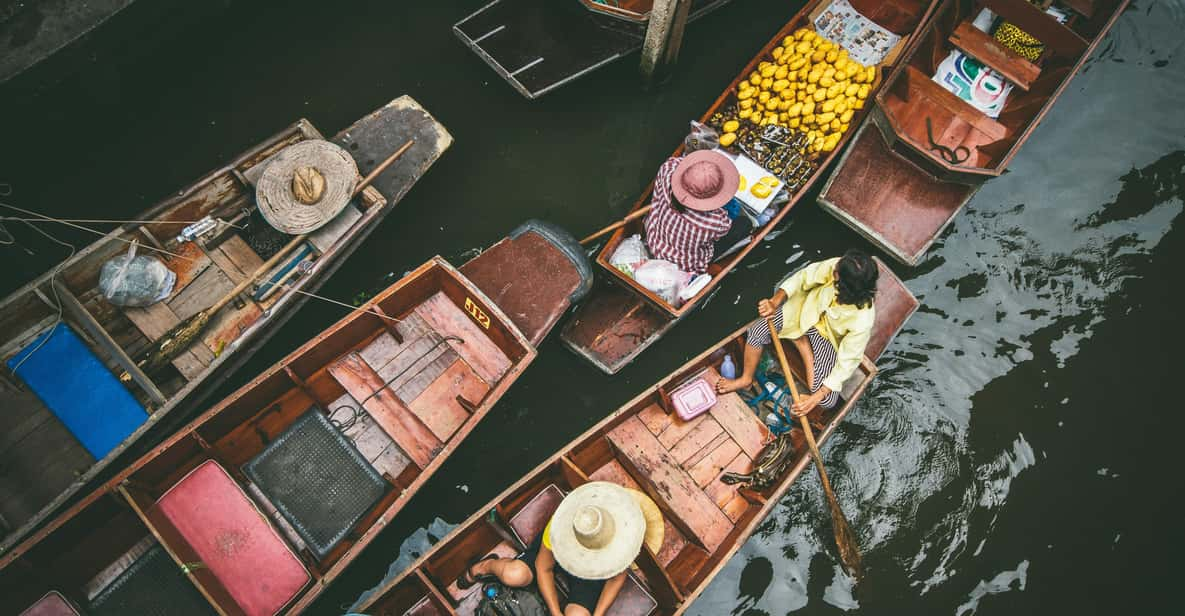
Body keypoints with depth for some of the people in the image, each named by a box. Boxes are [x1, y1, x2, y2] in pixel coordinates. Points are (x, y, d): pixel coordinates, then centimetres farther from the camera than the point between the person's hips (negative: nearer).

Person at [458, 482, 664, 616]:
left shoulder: (622, 534, -33)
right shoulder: (559, 526, -37)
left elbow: (617, 577, -13)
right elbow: (543, 567, -19)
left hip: (591, 572, 1)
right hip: (557, 553, 0)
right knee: (515, 575, -29)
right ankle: (489, 565, 7)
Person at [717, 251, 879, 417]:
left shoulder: (863, 321, -37)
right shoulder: (836, 266, -33)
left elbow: (847, 362, -28)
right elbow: (803, 277, -16)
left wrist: (816, 398, -28)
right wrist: (775, 301, -30)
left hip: (827, 336, -2)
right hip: (806, 307, 3)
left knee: (828, 400, -13)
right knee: (757, 332, -18)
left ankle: (802, 341, 9)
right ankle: (746, 379, 11)